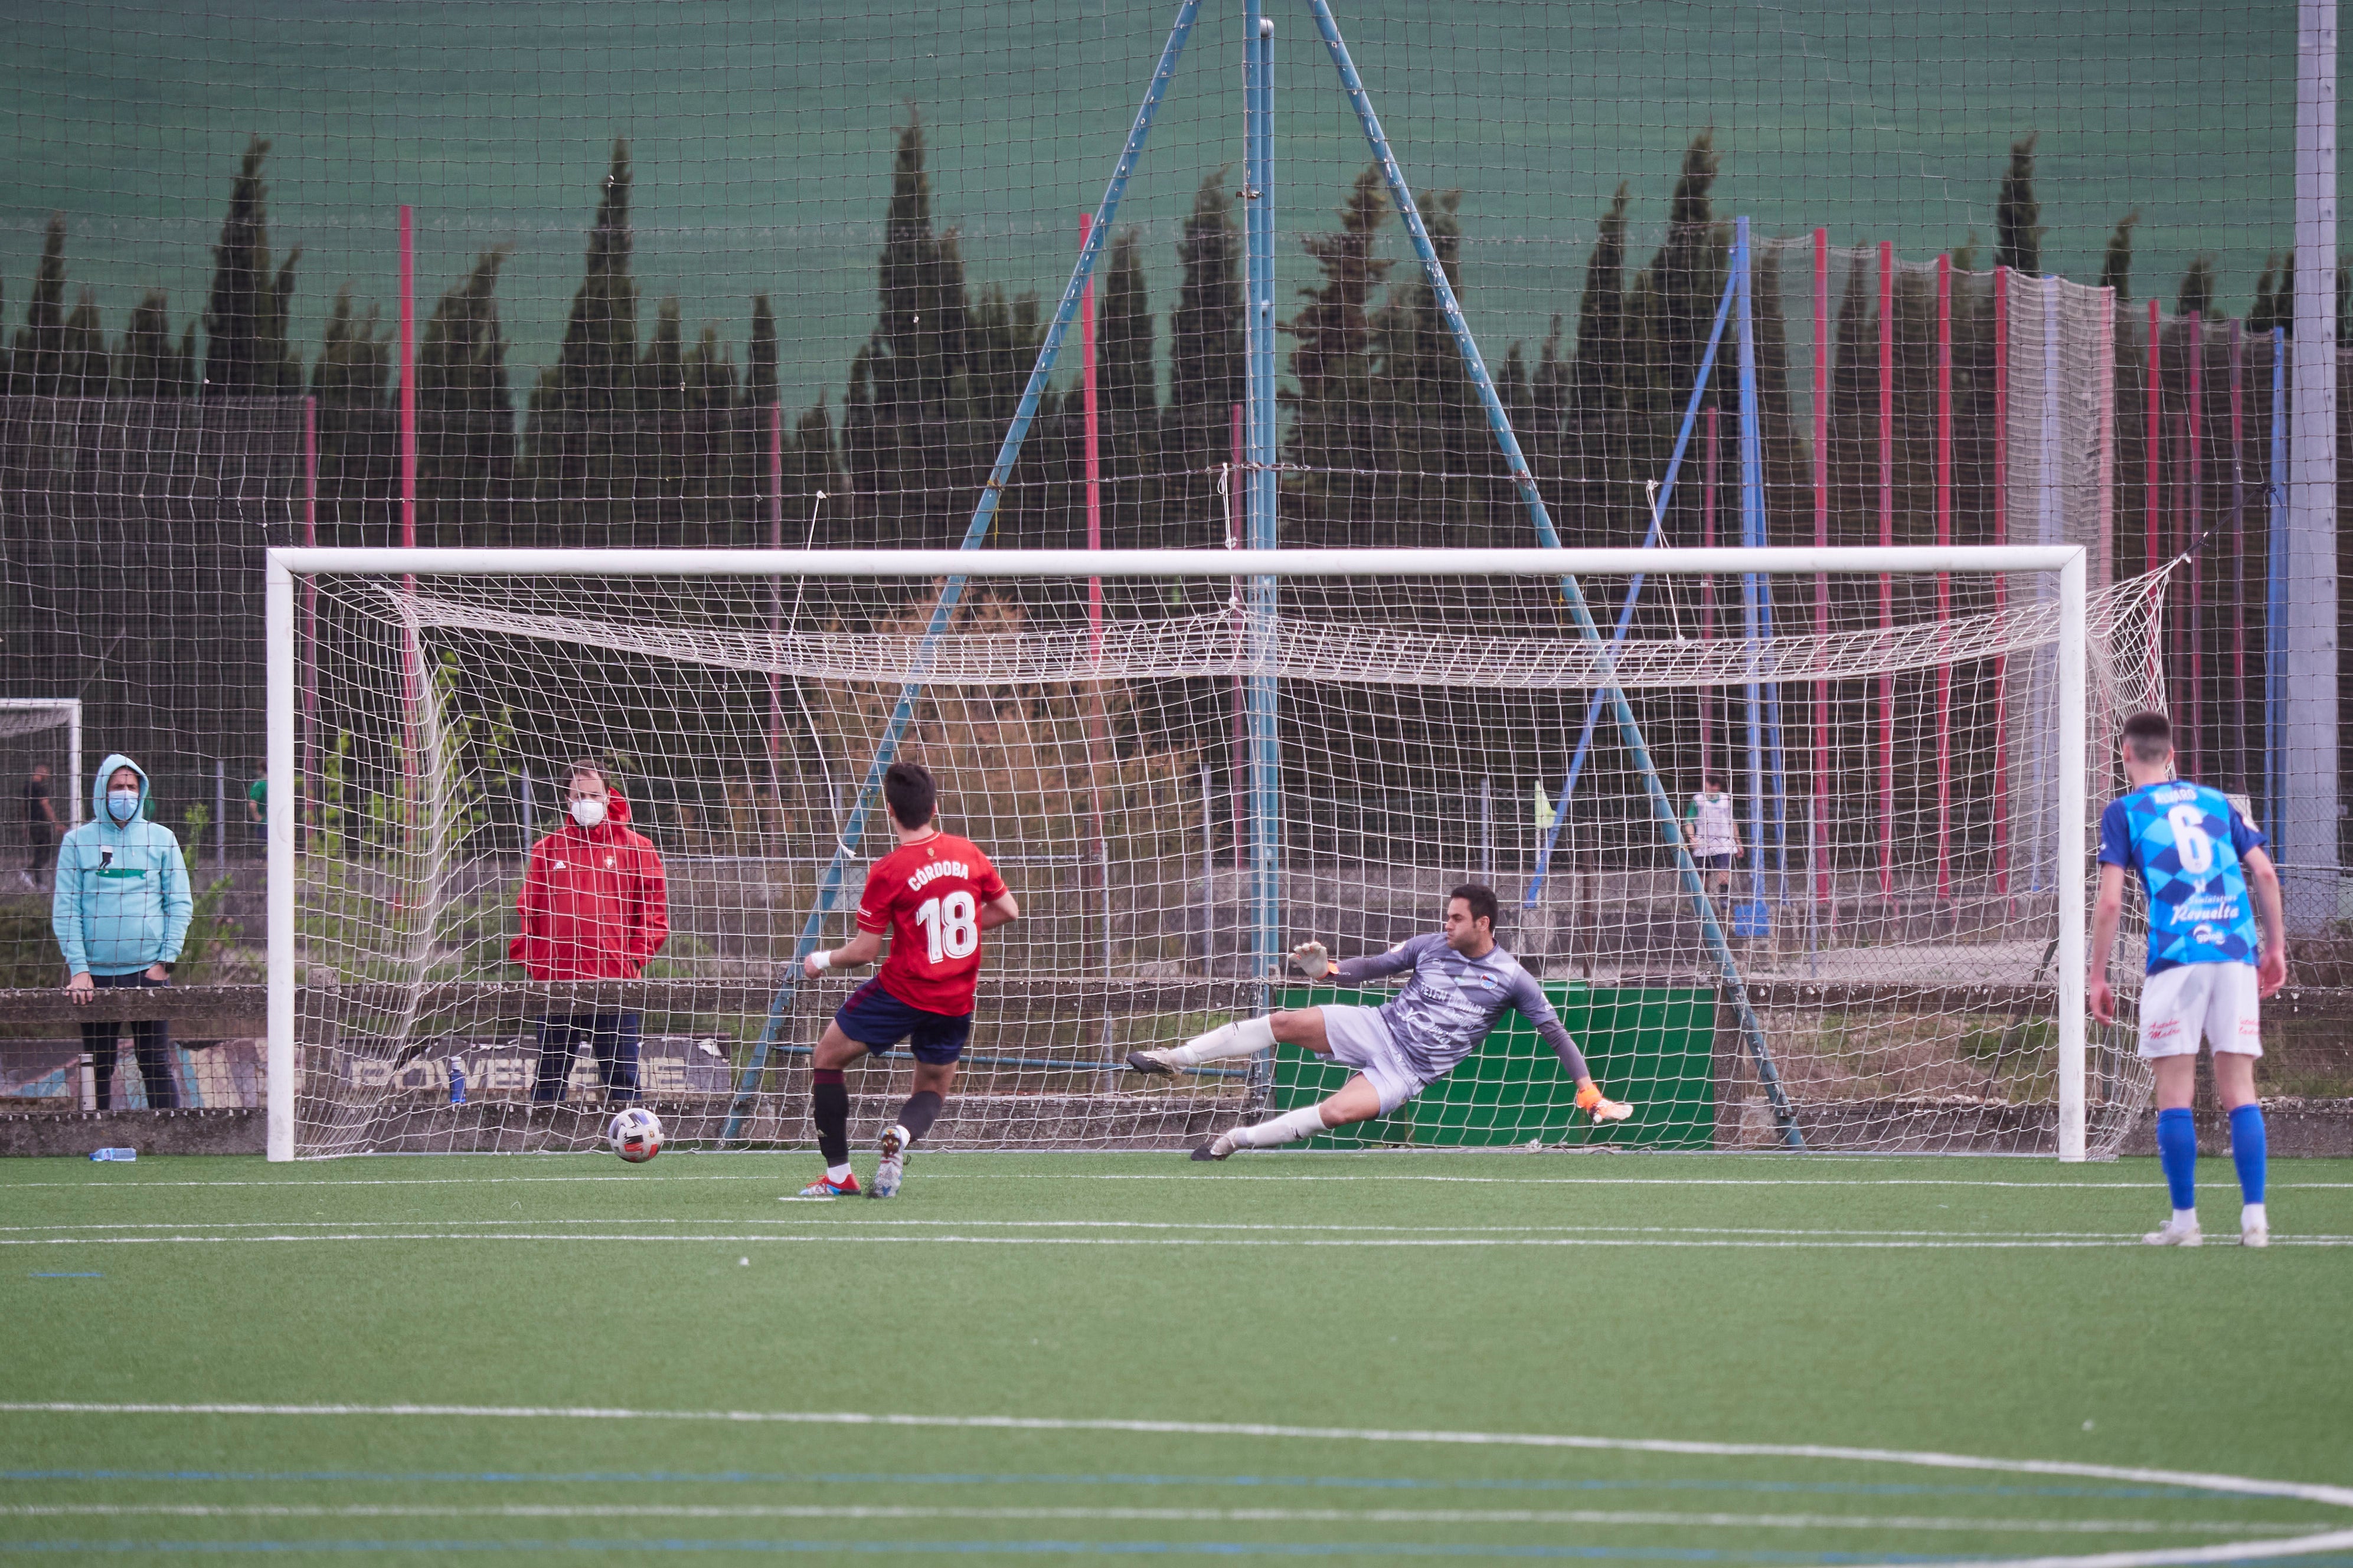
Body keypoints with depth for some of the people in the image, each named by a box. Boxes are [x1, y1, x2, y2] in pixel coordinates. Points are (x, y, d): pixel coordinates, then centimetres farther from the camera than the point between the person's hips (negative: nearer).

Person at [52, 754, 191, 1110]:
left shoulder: (160, 839, 7)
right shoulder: (78, 841, 5)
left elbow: (180, 904, 7)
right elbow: (64, 910, 1)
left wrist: (165, 961, -3)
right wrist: (78, 968, -9)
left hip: (149, 972, 0)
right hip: (95, 974, 0)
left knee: (157, 1066, 0)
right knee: (99, 1070, 4)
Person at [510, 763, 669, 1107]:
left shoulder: (635, 847, 5)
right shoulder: (548, 849, 11)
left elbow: (655, 908, 6)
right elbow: (527, 909, 12)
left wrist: (637, 955, -4)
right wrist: (527, 958, 2)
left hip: (615, 979, -2)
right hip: (556, 981, 2)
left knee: (621, 1076, -1)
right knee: (549, 1075, 5)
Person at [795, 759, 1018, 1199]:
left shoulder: (888, 872, -14)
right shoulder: (968, 854, 0)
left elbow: (864, 951, -11)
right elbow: (1009, 910, 10)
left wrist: (823, 960, 8)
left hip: (902, 993, -5)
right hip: (956, 1002, 5)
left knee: (829, 1056, 15)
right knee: (932, 1091, 21)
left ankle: (838, 1174, 11)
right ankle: (902, 1135, -16)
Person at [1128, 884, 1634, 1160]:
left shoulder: (1511, 978, -3)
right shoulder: (1430, 946, 6)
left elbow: (1554, 1032, 0)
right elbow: (1374, 967, 11)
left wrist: (1588, 1089, -6)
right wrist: (1328, 969, -9)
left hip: (1407, 1072, -3)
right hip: (1377, 1027, 3)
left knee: (1337, 1113, -30)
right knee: (1284, 1023, -18)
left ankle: (1235, 1140, -19)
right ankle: (1174, 1059, -13)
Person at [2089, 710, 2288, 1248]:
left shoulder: (2125, 812, 6)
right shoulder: (2215, 801, 17)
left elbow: (2110, 903, -2)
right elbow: (2265, 874, 12)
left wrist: (2097, 977, 4)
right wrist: (2276, 947, 19)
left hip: (2175, 956, -3)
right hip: (2236, 952, 3)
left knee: (2175, 1092, 3)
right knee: (2239, 1088, 4)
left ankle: (2184, 1219, 1)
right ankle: (2254, 1218, -3)